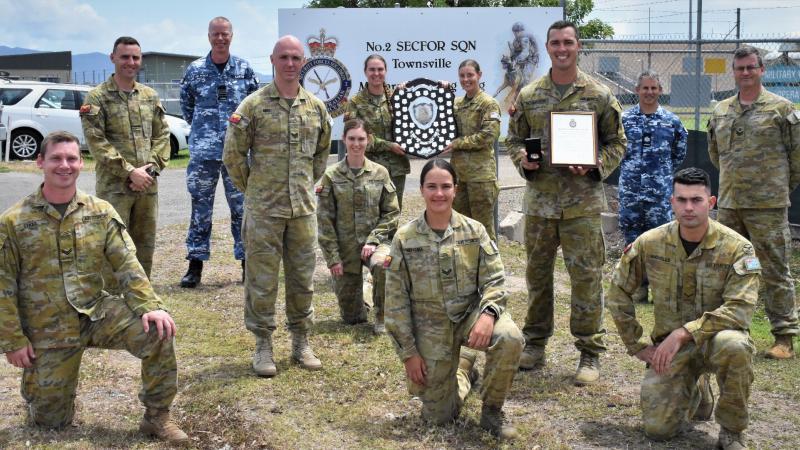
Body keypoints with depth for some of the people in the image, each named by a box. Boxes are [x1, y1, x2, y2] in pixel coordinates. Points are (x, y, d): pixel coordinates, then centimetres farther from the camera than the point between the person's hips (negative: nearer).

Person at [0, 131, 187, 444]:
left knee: (158, 331, -24)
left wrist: (150, 306, -20)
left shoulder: (100, 212, -2)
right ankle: (39, 384, 40)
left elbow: (126, 265, -6)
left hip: (97, 311, 2)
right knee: (52, 421, 3)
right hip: (48, 329, -1)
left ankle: (157, 416, -5)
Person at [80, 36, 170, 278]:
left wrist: (152, 168, -6)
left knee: (145, 246, 12)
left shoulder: (151, 96, 12)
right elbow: (96, 141, -10)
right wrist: (129, 172, -16)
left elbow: (162, 134, 10)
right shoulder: (97, 97, -3)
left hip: (147, 185, 5)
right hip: (113, 186, -5)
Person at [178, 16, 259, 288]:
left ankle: (247, 261, 16)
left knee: (242, 207, 6)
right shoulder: (195, 70, 3)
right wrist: (202, 127, 9)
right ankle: (195, 264, 10)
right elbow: (186, 105, 15)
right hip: (203, 151, 0)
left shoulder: (245, 69, 4)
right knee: (200, 208, 3)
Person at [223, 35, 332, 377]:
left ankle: (301, 342, 24)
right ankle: (263, 345, 15)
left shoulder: (316, 107, 8)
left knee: (302, 277, 11)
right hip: (264, 208, -3)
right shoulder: (254, 104, -5)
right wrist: (252, 188, 2)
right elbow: (233, 154, -2)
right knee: (262, 278, 2)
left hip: (304, 207, 4)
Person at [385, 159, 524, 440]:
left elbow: (494, 280, -7)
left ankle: (492, 411, -6)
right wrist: (408, 352, -6)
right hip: (430, 325, 0)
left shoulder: (474, 231, -5)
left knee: (510, 337, -33)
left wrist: (487, 314, -28)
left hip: (470, 313, 0)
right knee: (439, 416, 2)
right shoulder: (405, 239, -7)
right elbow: (396, 301, -4)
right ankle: (464, 369, 37)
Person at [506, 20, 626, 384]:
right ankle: (534, 345, 26)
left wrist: (595, 165, -13)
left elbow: (616, 143, 5)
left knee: (586, 275, -1)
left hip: (582, 201, -3)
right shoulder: (528, 96, 7)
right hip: (539, 200, 3)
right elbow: (514, 140, 15)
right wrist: (522, 159, -7)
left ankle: (590, 353, 10)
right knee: (537, 273, 12)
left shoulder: (599, 96, 1)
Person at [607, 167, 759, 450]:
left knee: (733, 345, -39)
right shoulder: (650, 243, -6)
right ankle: (695, 392, 25)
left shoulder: (737, 248, -14)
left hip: (714, 337, -2)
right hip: (669, 345, 2)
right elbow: (618, 292, 5)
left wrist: (684, 333, -29)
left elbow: (740, 310, -22)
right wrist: (637, 345, 3)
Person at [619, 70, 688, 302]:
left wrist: (665, 170, 12)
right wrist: (628, 168, 10)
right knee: (632, 233, 5)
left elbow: (680, 152, 14)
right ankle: (638, 284, 15)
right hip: (630, 187, 1)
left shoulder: (671, 120, 3)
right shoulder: (625, 118, 3)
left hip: (660, 189, -1)